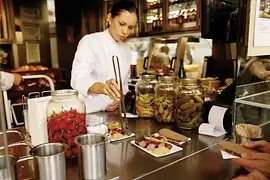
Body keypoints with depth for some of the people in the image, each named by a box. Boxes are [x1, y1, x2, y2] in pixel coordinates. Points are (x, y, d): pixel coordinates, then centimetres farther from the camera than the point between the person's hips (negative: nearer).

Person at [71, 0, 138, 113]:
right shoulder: (90, 41, -9)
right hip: (88, 113, -4)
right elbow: (79, 79, -23)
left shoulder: (126, 51, 8)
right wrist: (102, 87, -42)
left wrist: (118, 99, -3)